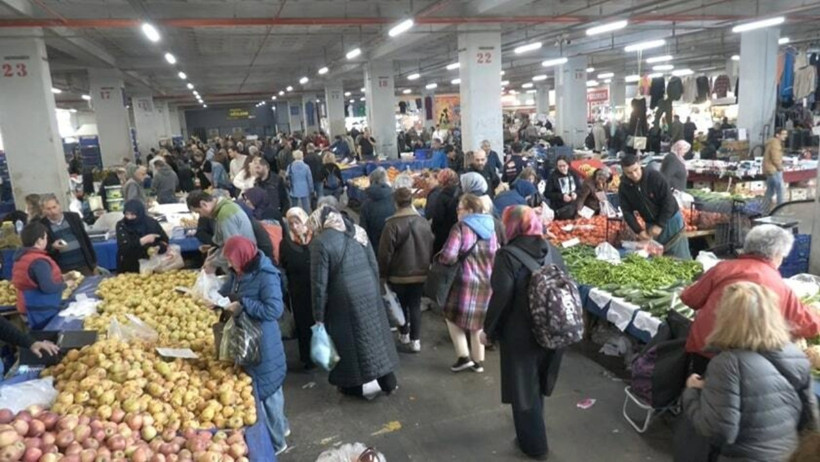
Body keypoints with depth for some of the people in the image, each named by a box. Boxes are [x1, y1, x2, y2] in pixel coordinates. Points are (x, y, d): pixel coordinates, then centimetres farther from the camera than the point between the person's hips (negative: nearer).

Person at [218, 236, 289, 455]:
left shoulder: (266, 276, -23)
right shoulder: (237, 273, 3)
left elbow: (275, 310, -29)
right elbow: (226, 292, 17)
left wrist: (242, 305, -26)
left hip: (262, 343, -8)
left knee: (262, 390, 7)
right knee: (267, 387, 23)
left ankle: (273, 441, 25)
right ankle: (279, 427, 42)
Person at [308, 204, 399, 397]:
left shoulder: (321, 242, -12)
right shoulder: (358, 232, 5)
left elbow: (319, 282, -12)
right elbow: (375, 266, 9)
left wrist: (319, 315, -5)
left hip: (344, 298, -5)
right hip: (369, 291, 6)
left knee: (349, 340, 11)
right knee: (375, 334, 16)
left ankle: (353, 385, 27)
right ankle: (388, 383, 27)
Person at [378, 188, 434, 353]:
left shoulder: (392, 224, -16)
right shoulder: (423, 222, -2)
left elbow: (385, 252, -12)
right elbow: (431, 247, 6)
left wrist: (383, 273, 0)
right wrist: (426, 266, 19)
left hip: (399, 274, -3)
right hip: (420, 273, 3)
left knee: (401, 305, 16)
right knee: (415, 306, 10)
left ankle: (404, 334, 30)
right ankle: (415, 340, 8)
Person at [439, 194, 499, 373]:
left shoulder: (461, 227, -12)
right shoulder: (490, 228, 10)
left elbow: (448, 256, -18)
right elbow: (496, 255, 16)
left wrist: (439, 259, 2)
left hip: (467, 281, -7)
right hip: (487, 281, 7)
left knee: (453, 317, 11)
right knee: (478, 319, 17)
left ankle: (464, 357, 7)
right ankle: (478, 360, 24)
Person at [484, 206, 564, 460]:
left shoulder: (508, 255, -17)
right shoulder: (552, 251, 1)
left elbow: (501, 297, -20)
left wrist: (489, 330, -6)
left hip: (521, 334, -6)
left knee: (524, 388, 11)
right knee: (537, 383, 25)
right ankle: (533, 430, 45)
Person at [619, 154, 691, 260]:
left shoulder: (655, 176, -21)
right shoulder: (623, 187, -11)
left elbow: (668, 201, -20)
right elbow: (627, 212, -7)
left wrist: (660, 225, -22)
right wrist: (638, 231, -18)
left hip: (670, 220, -3)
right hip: (651, 224, 3)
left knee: (681, 258, 2)